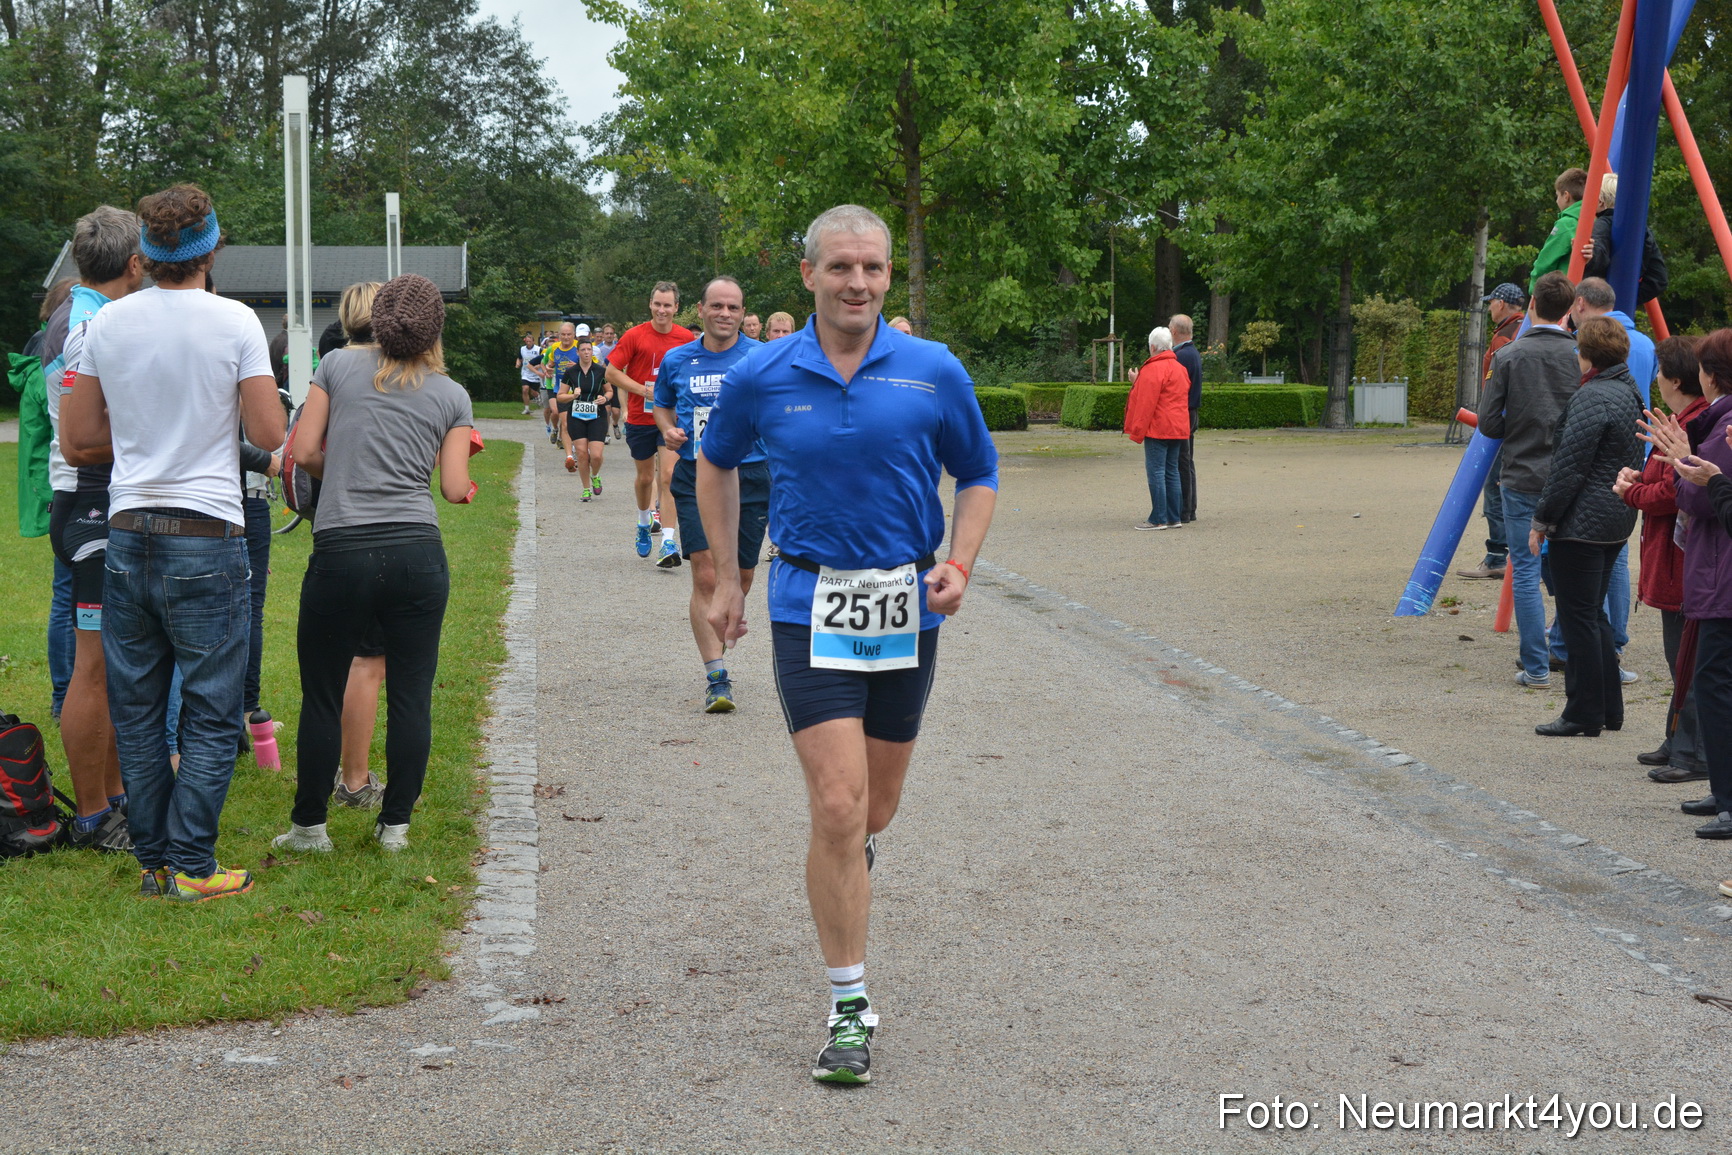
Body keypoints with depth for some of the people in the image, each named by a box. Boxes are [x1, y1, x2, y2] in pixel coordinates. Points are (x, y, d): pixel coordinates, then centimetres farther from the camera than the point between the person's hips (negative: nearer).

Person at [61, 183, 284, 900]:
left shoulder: (107, 323, 4)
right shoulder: (235, 323, -8)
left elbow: (76, 444, 7)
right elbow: (269, 434, -8)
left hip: (128, 537, 4)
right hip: (207, 540, -4)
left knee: (136, 710, 12)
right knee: (211, 713, 3)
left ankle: (152, 860, 18)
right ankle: (192, 867, 2)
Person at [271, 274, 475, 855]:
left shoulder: (339, 365, 6)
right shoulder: (451, 395, 7)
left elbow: (304, 451, 3)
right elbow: (455, 489, 3)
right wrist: (467, 486, 25)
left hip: (341, 552, 0)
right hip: (417, 553, 1)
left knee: (322, 695, 10)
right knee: (411, 694, 8)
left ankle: (310, 824, 18)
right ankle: (395, 823, 13)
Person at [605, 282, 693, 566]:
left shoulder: (686, 338, 0)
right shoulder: (634, 336, -5)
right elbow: (612, 373, -5)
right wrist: (645, 391, -14)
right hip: (640, 418, 0)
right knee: (645, 476, 14)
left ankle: (669, 542, -16)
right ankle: (644, 522, 43)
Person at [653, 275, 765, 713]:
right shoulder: (677, 360, 8)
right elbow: (662, 405, 24)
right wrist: (668, 429, 3)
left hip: (750, 476, 0)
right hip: (695, 478, 0)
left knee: (739, 581, 8)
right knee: (706, 578, -11)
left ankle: (717, 641, 35)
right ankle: (716, 677, -9)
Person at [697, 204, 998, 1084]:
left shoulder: (935, 373, -4)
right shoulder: (761, 377, -3)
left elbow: (978, 477, 9)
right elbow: (716, 465, 16)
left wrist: (958, 565, -7)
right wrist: (726, 579, 14)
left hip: (907, 605, 2)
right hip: (810, 606, -2)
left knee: (876, 807, 15)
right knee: (837, 806, -13)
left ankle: (847, 866, 53)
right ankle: (850, 1007, -3)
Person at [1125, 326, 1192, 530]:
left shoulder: (1153, 369, -13)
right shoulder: (1180, 368, 16)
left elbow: (1146, 403, -17)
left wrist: (1137, 430, -13)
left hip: (1157, 429, -9)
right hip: (1178, 428, 9)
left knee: (1156, 471, -7)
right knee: (1172, 471, 11)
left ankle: (1158, 519, -9)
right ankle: (1174, 517, 12)